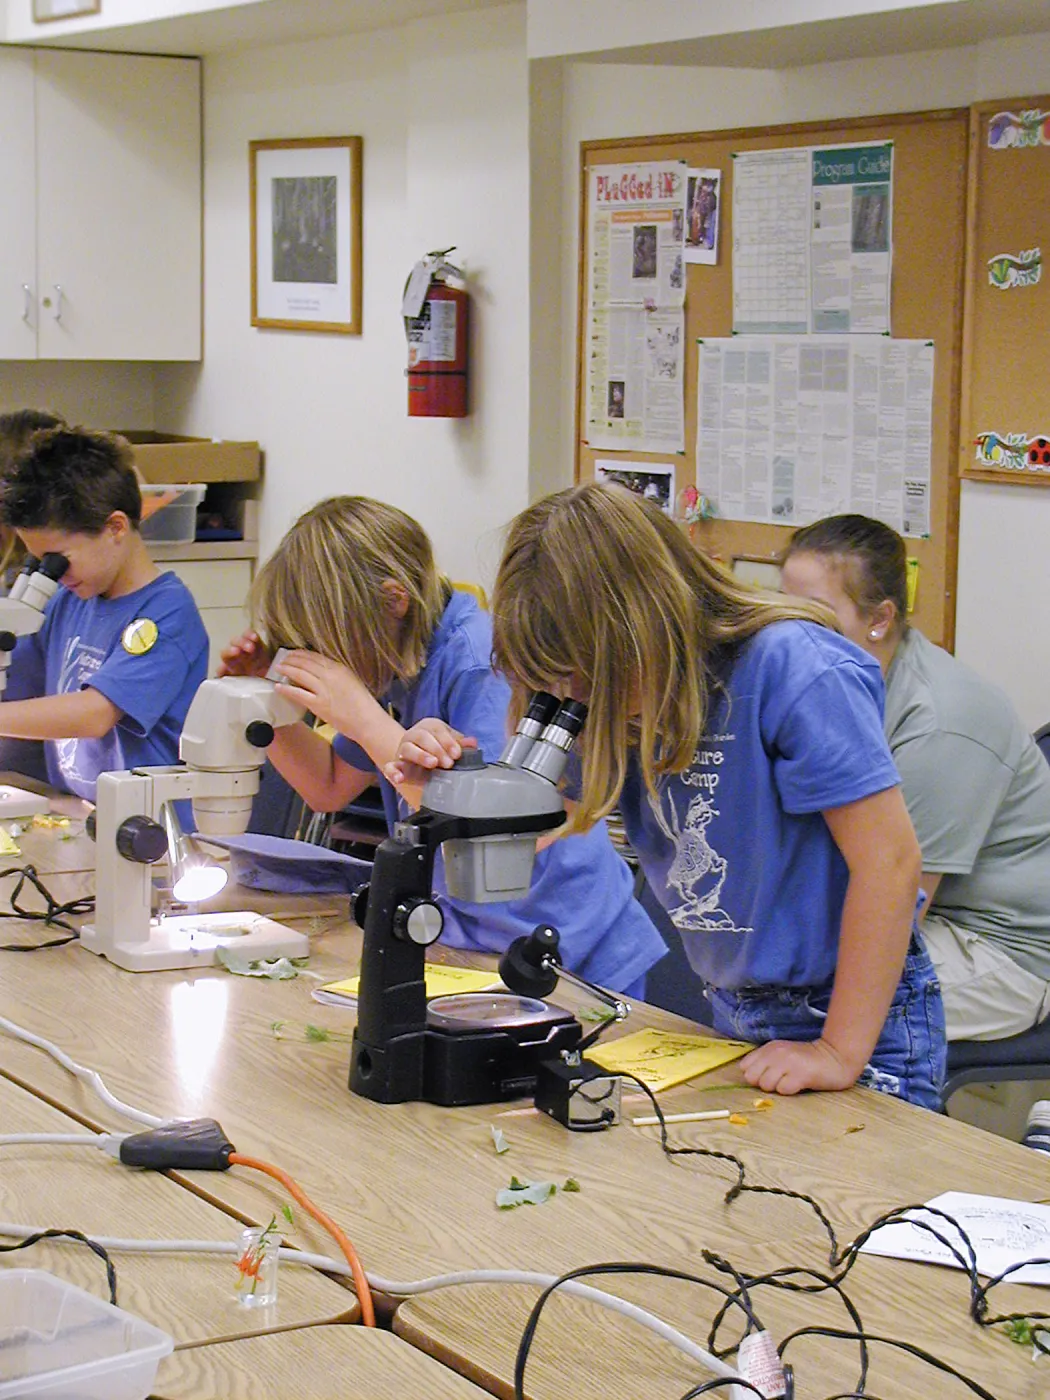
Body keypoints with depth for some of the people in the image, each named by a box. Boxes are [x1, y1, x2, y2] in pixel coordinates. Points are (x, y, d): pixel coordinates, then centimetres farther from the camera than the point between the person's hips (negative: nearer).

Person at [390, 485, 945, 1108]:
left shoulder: (798, 673, -24)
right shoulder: (628, 691, -1)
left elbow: (890, 859, -24)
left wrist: (840, 1052, -23)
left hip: (864, 1022, -7)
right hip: (735, 1013, 7)